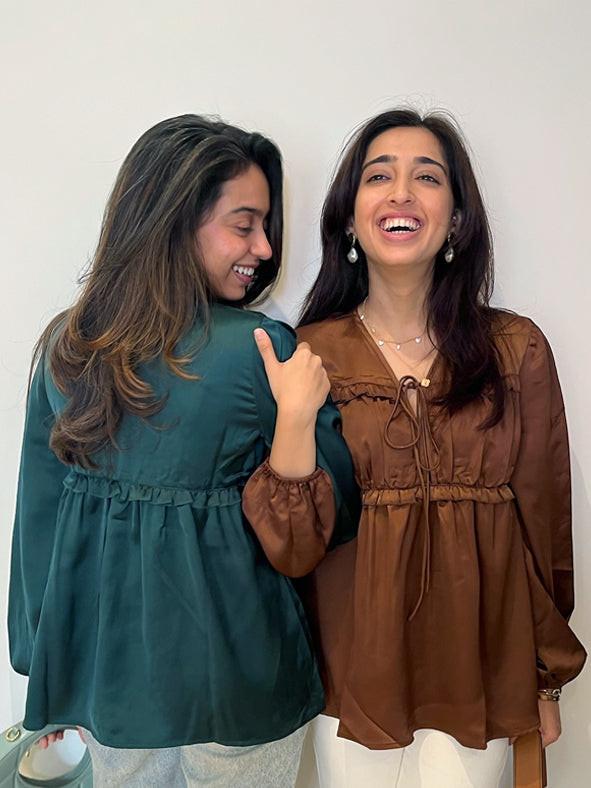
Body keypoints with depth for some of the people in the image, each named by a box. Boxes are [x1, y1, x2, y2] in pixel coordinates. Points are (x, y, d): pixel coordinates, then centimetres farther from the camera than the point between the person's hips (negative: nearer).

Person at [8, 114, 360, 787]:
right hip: (236, 674, -3)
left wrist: (48, 667, 13)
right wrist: (297, 416, -23)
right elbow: (309, 542, -16)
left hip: (105, 668, 4)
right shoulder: (264, 352, -20)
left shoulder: (66, 346, -6)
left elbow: (40, 514, 2)